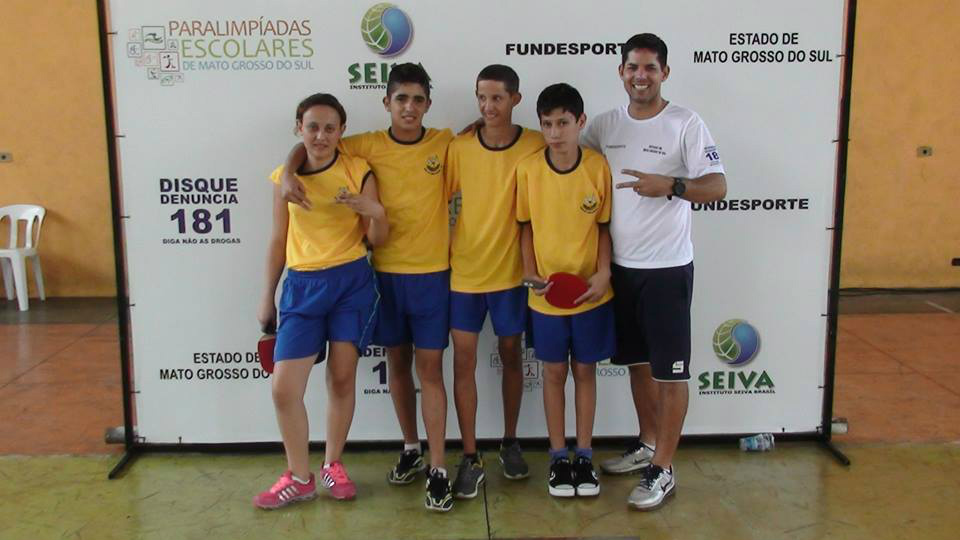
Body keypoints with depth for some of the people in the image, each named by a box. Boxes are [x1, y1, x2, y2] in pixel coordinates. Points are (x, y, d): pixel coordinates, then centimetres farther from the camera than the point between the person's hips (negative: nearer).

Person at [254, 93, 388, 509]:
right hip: (302, 286, 2)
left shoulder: (358, 172, -3)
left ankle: (333, 465, 27)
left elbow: (377, 240, 0)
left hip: (352, 283, -1)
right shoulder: (285, 177, 3)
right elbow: (279, 241, 10)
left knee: (342, 378, 6)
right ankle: (298, 478, 16)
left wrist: (376, 212, -21)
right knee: (284, 387, -3)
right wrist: (267, 297, 12)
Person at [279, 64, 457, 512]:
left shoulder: (445, 143, -2)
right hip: (385, 272, 2)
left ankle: (438, 469, 4)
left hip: (432, 274, -2)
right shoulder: (369, 145, -2)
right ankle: (411, 449, 30)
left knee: (430, 368, -1)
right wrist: (289, 175, -17)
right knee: (397, 362, 13)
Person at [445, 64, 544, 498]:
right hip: (464, 270, 1)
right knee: (464, 358, 0)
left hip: (510, 270, -1)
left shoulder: (535, 146, -8)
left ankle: (510, 443, 31)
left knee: (511, 354, 13)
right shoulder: (460, 147, -4)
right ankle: (470, 459, 10)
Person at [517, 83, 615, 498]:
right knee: (554, 372, 10)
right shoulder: (528, 168, -6)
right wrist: (530, 271, -9)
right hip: (546, 292, 0)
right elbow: (526, 226, 2)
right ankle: (558, 456, 24)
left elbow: (604, 226, 0)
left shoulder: (598, 167, -7)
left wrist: (603, 273, -11)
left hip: (590, 292, 0)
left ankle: (584, 456, 25)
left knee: (585, 370, 11)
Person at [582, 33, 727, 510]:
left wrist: (670, 186, -27)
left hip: (667, 268, -5)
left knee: (670, 370, 0)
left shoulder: (685, 124, -8)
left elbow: (717, 187, -12)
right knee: (637, 360, 17)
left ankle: (662, 470, 10)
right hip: (620, 265, 5)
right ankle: (648, 443, 35)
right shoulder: (604, 125, 6)